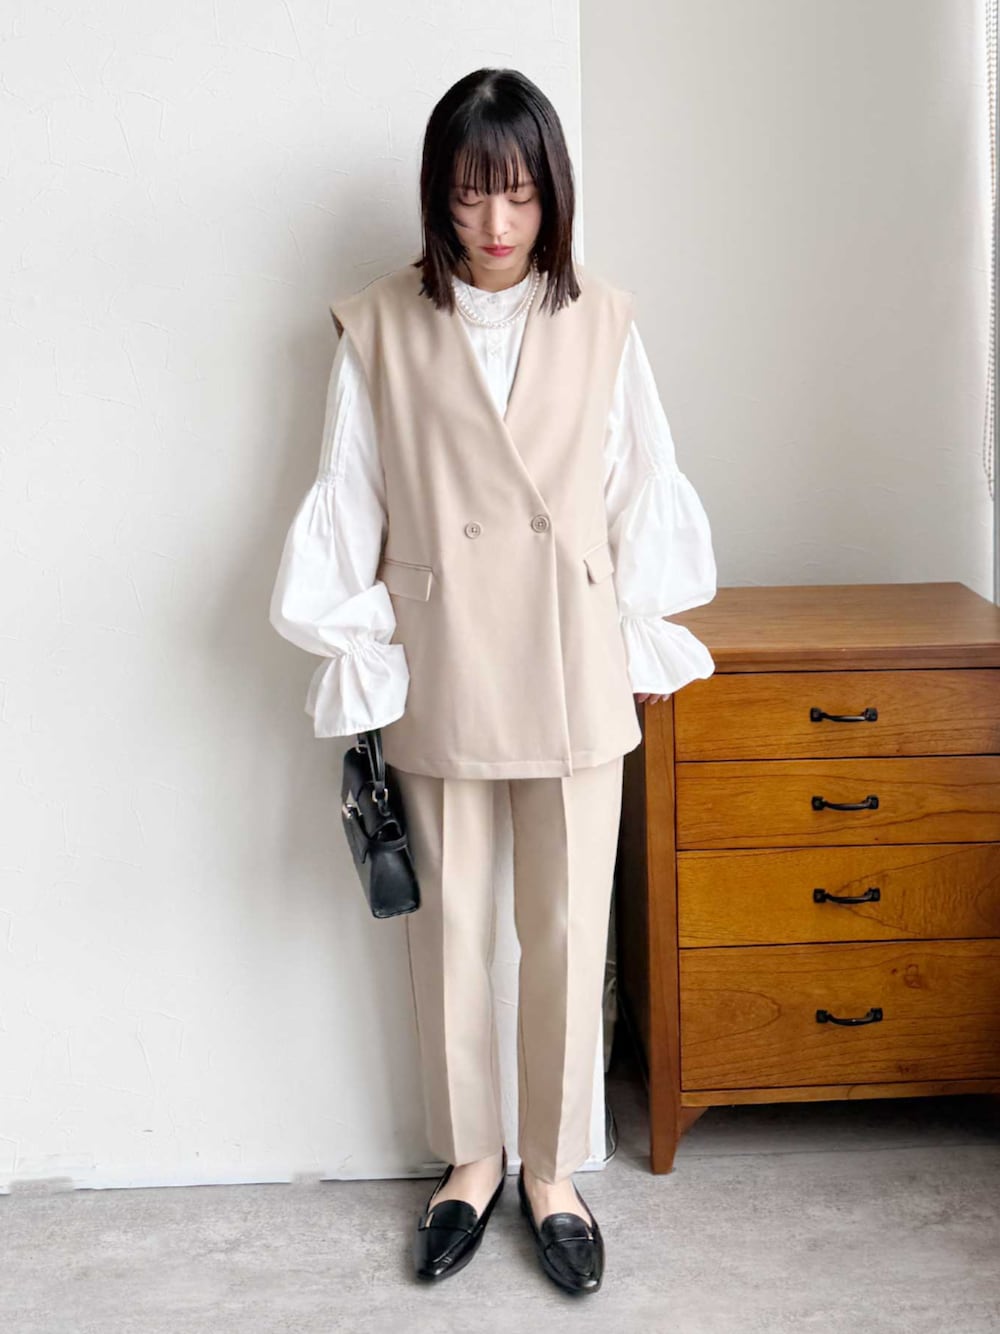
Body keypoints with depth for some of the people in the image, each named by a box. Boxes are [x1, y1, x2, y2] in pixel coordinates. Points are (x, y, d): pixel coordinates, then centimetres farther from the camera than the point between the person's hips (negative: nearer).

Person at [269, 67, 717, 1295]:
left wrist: (648, 649, 5)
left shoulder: (600, 322, 1)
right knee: (449, 926, 11)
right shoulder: (379, 329, -2)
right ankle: (468, 1159, 31)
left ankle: (552, 1171, 26)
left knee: (568, 931, 7)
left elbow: (642, 493, 5)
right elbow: (348, 506, 1)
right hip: (440, 674, 0)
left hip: (573, 674, 1)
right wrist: (357, 665, 0)